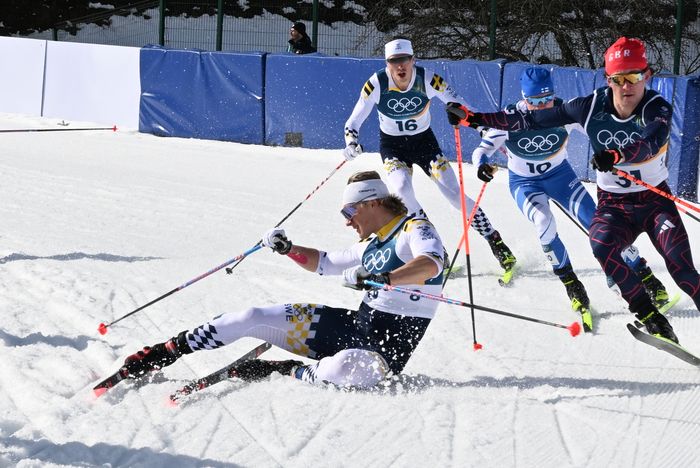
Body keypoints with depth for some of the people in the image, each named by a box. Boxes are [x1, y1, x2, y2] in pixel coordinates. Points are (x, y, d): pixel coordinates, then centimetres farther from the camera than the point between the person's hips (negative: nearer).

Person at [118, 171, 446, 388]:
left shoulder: (416, 230, -8)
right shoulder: (371, 246, 18)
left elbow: (431, 264, -30)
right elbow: (325, 263, 32)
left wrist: (380, 279, -43)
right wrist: (287, 249, 14)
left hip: (390, 347, -8)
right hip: (355, 323, 8)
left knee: (346, 369, -44)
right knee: (252, 318, -2)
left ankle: (284, 371, -17)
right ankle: (165, 353, 9)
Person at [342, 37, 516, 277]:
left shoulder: (428, 80, -20)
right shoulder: (376, 84, -20)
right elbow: (353, 121, -13)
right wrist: (351, 142, -34)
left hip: (424, 141, 0)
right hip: (392, 146, 0)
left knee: (453, 192, -9)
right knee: (402, 188, -27)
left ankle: (495, 241, 3)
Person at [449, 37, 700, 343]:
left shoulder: (657, 108, -16)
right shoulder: (591, 107, -9)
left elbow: (652, 143, -38)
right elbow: (530, 120, -2)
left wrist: (616, 155, -58)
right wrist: (471, 118, -2)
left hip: (656, 200, -2)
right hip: (612, 203, 2)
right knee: (602, 245, -30)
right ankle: (649, 316, -20)